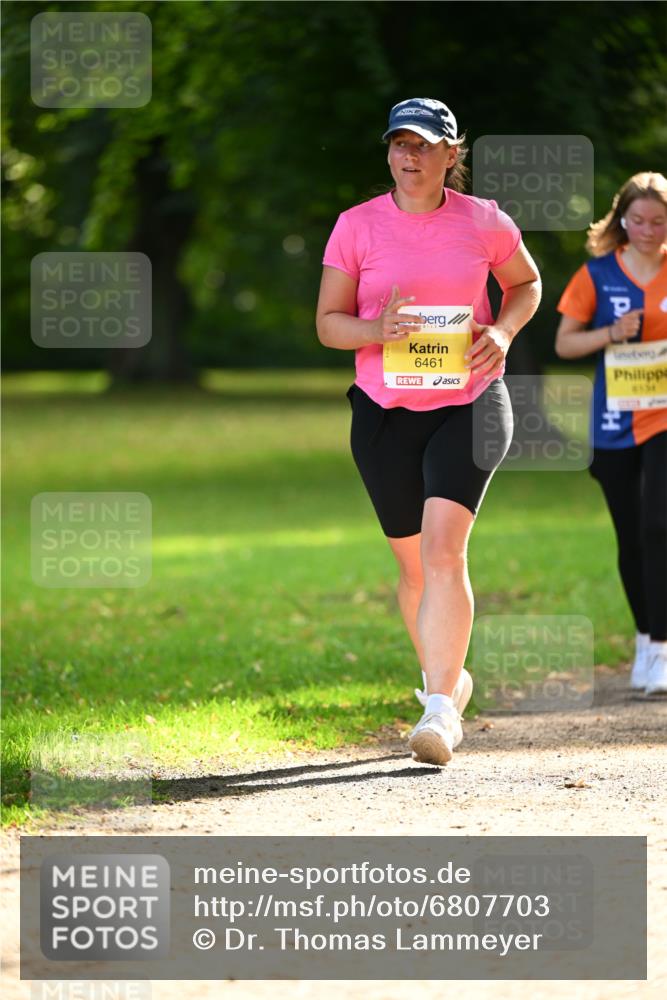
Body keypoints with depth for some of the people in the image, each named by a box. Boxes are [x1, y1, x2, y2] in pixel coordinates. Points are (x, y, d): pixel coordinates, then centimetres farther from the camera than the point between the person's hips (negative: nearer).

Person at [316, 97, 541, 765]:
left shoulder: (483, 222, 0)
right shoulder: (357, 226, -1)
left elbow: (526, 283, 18)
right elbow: (328, 322, 2)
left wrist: (503, 331, -3)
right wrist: (378, 329, -19)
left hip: (470, 403, -2)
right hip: (385, 410, 2)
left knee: (443, 548, -19)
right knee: (414, 565, 10)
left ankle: (441, 709, -21)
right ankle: (449, 677, 34)